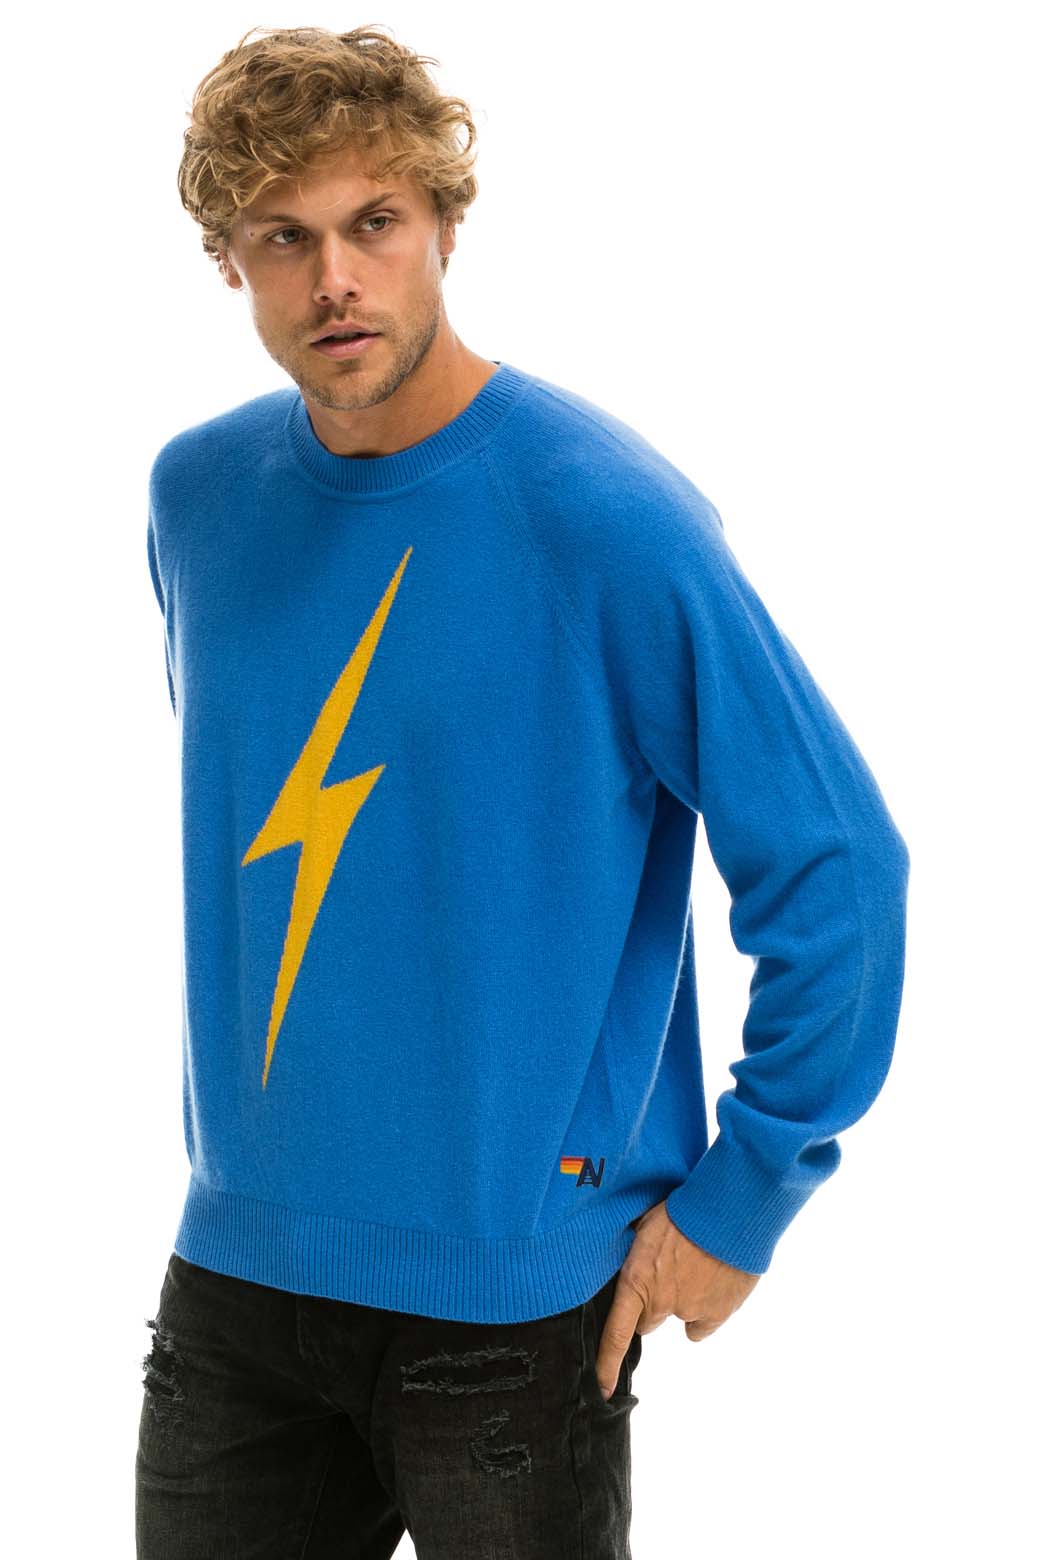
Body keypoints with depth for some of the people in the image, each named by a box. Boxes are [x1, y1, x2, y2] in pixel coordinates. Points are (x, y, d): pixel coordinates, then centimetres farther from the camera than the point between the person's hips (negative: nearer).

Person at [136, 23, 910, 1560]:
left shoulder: (605, 516, -16)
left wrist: (741, 1194, -11)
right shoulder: (197, 495, 2)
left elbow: (838, 864, -14)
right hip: (236, 1263, 5)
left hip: (518, 1285, -5)